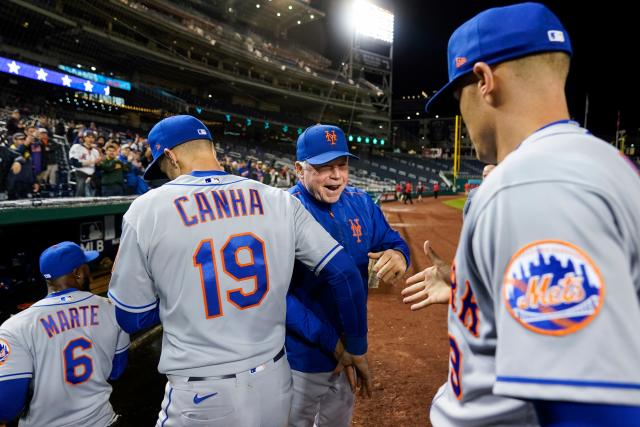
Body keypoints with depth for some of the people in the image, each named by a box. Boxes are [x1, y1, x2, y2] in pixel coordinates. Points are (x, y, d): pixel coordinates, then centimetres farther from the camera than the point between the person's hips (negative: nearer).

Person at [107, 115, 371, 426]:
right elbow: (345, 275, -3)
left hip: (200, 400, -2)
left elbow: (132, 319, -1)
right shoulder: (279, 201, -4)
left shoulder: (146, 209, -9)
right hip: (275, 385, 3)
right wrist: (357, 349, 9)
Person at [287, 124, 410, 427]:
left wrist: (398, 254, -22)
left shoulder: (360, 203, -3)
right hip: (301, 359, -5)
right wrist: (328, 339, -29)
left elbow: (392, 241, 3)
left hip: (350, 351, 6)